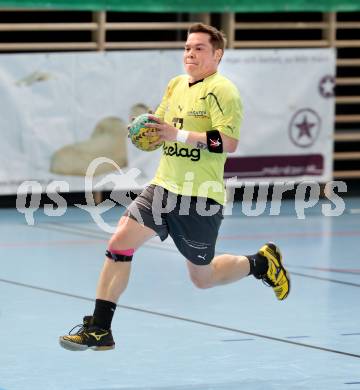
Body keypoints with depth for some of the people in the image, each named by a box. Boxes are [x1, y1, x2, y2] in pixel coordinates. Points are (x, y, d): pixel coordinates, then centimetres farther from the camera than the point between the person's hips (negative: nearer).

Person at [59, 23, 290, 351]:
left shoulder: (221, 90, -12)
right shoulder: (176, 85, 12)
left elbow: (229, 141, -23)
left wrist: (179, 134, -26)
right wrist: (146, 130, 4)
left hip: (201, 197, -6)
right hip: (163, 187, 6)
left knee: (202, 278, 7)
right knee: (120, 242, -11)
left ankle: (261, 263, 34)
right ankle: (99, 330, -7)